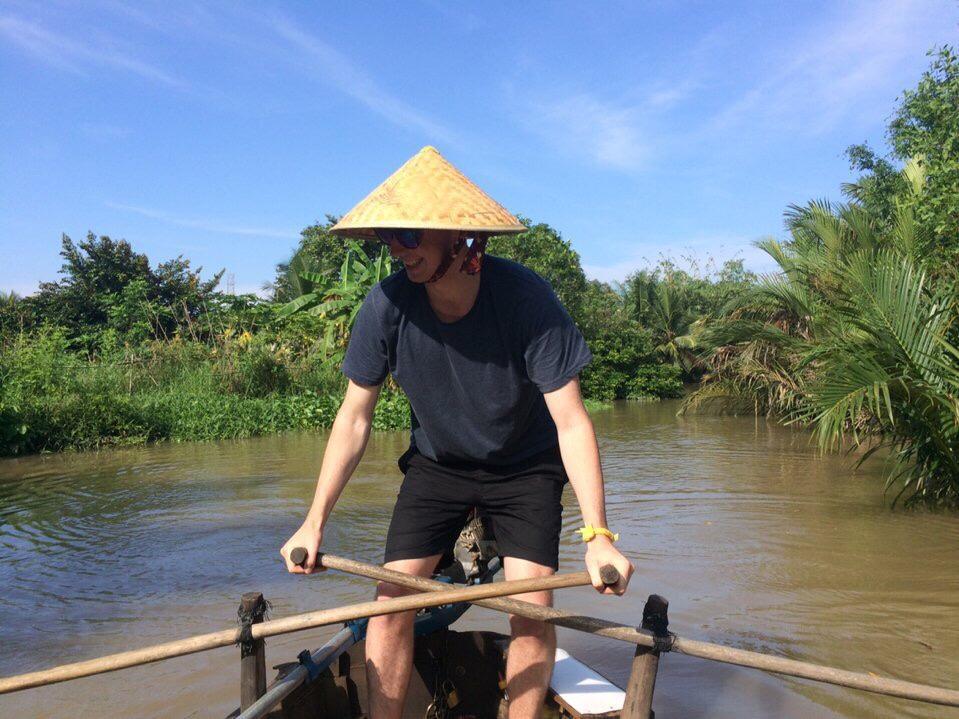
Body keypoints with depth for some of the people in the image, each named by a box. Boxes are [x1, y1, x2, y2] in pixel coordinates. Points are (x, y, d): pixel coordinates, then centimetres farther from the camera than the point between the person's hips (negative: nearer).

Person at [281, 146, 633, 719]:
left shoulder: (526, 297, -28)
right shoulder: (386, 306, -21)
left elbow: (571, 422, -27)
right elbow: (354, 419, -11)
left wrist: (598, 534, -34)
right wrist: (315, 521, -13)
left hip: (526, 468, -1)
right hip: (436, 465, 2)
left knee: (533, 608, -12)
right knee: (393, 600, -8)